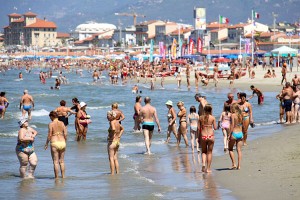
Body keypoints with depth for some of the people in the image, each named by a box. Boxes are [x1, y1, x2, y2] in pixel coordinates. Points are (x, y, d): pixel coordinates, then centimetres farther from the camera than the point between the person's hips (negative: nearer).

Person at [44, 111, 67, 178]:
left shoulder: (51, 124, -7)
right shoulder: (62, 123, 6)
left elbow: (49, 135, -9)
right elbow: (65, 134, 3)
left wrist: (46, 144, 2)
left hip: (55, 143, -4)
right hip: (62, 142, 5)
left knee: (56, 162, 1)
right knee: (61, 161, 15)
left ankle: (56, 177, 2)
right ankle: (63, 176, 16)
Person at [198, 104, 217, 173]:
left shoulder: (201, 117, -1)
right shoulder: (212, 118, -5)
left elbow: (198, 128, -1)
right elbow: (215, 128, -4)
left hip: (203, 136, 1)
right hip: (210, 136, -1)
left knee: (204, 152, 18)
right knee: (209, 152, 9)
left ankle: (203, 163, -7)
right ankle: (208, 168, 9)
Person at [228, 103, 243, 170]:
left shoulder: (233, 115, -11)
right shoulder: (241, 115, 6)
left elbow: (232, 126, -15)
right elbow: (242, 125, 11)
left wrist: (229, 135, -12)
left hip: (234, 134, -5)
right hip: (240, 134, 5)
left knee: (230, 149, 11)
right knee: (239, 150, 7)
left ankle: (234, 164, 3)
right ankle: (239, 165, 4)